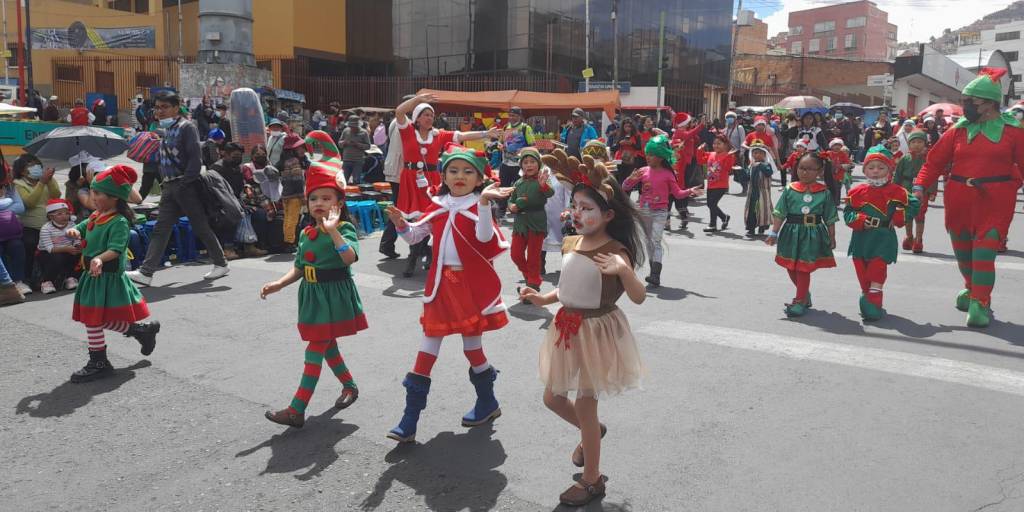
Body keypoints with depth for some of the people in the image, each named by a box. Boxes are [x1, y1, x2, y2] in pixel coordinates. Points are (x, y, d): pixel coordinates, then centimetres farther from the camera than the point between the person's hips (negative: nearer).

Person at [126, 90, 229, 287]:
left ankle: (221, 264, 16)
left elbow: (195, 158, -15)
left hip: (186, 186, -7)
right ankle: (146, 273, -2)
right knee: (161, 229, 1)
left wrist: (184, 183, -19)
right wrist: (165, 183, 13)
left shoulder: (186, 127, -7)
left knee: (200, 226, 1)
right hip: (169, 187, 8)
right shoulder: (166, 130, 17)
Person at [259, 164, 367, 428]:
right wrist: (279, 284, -1)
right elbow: (299, 268, 13)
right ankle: (350, 387, 40)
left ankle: (297, 411, -1)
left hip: (334, 295, -7)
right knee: (328, 346, 18)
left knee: (315, 350, -5)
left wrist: (333, 230, -37)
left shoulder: (344, 228, -13)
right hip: (313, 295, 7)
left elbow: (350, 257, -31)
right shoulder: (306, 233, 8)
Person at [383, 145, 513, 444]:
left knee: (471, 344, 9)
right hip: (441, 283, 4)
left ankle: (487, 403, 34)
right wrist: (401, 225, -12)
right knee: (429, 343, 4)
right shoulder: (438, 207, 7)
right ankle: (410, 421, 9)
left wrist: (484, 201, -37)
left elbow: (485, 236, -25)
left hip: (471, 284, -4)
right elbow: (414, 236, 9)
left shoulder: (479, 206, -7)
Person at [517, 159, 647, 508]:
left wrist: (624, 270, -40)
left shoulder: (616, 250, -19)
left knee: (584, 404, 2)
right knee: (553, 398, 17)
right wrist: (542, 298, 2)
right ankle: (592, 432, 47)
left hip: (597, 331, -7)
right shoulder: (570, 244, 1)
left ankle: (592, 480, 23)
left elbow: (639, 298, -23)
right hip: (568, 328, 7)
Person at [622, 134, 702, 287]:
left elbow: (677, 193, 3)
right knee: (648, 242, 11)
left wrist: (690, 191, -14)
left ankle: (655, 275, -21)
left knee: (656, 241, -15)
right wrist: (631, 178, -18)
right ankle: (654, 273, 21)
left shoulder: (667, 174, -4)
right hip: (644, 211, 4)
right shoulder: (643, 171, 3)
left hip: (660, 212, -4)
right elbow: (625, 187, 2)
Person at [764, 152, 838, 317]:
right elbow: (780, 213, -2)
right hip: (792, 233, 3)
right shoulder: (790, 190, -2)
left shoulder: (824, 193, -3)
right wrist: (774, 233, -6)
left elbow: (830, 218, 3)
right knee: (791, 268, 12)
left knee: (803, 268, -2)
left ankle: (800, 301, 9)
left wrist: (832, 238, 7)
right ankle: (805, 294, 35)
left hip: (813, 236, -3)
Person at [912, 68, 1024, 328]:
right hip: (959, 200, 3)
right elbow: (934, 161, 4)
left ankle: (979, 304, -5)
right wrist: (920, 186, -7)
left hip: (995, 201, -3)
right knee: (963, 250, 14)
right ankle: (972, 289, 37)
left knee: (984, 252, -10)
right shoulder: (959, 129, 6)